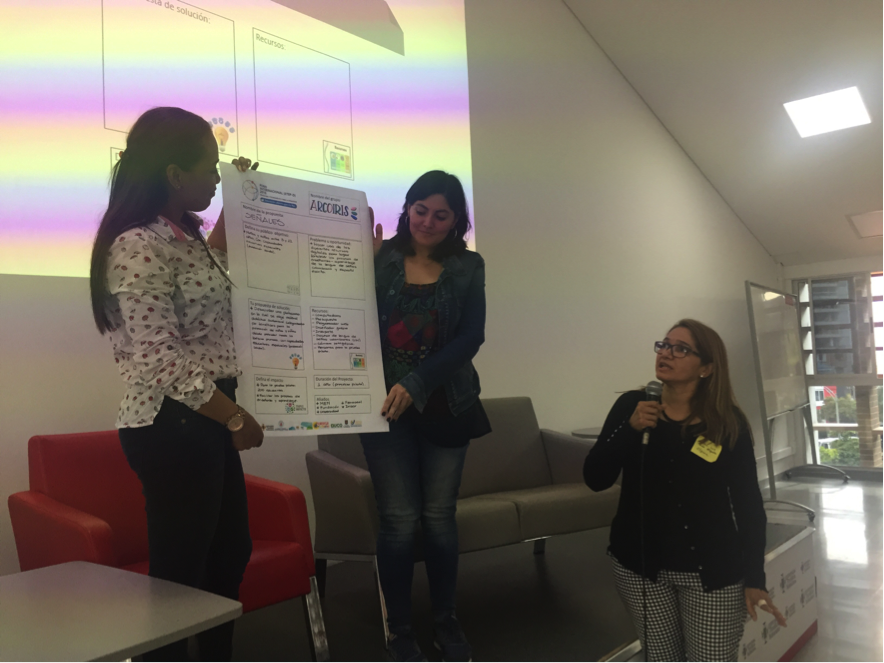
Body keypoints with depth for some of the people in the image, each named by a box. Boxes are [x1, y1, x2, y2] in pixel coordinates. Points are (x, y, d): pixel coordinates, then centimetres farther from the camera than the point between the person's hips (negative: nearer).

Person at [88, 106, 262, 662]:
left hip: (204, 420, 10)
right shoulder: (139, 247, -19)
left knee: (231, 554, 22)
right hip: (171, 427, -10)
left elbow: (215, 273, 33)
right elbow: (162, 361, -23)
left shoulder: (184, 235, 10)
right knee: (179, 573, 4)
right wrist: (236, 417, -15)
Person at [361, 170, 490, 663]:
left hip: (445, 405, 1)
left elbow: (471, 337, -7)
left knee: (439, 516, 10)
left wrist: (416, 383, -19)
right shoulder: (380, 257, -1)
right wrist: (364, 260, -17)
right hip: (385, 405, -1)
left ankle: (447, 621, 28)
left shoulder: (468, 266, 3)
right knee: (400, 519, 2)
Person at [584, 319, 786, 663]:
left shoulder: (729, 423, -7)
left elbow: (749, 503, -3)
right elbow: (595, 479, -10)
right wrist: (631, 428, -23)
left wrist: (754, 579, -4)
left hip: (712, 572, -1)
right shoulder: (632, 405, -5)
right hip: (641, 565, 1)